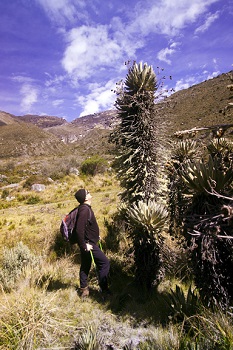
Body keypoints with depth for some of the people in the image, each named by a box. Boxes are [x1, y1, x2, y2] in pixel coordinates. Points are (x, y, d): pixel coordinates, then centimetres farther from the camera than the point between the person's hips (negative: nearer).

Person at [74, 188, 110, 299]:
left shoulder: (85, 208, 7)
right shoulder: (85, 210, -25)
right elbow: (79, 230, -30)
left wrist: (95, 236, 20)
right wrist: (84, 245, -23)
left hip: (88, 243, 10)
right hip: (88, 244, -10)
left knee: (85, 266, 19)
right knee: (104, 263, -1)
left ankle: (84, 290, 32)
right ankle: (104, 289, 9)